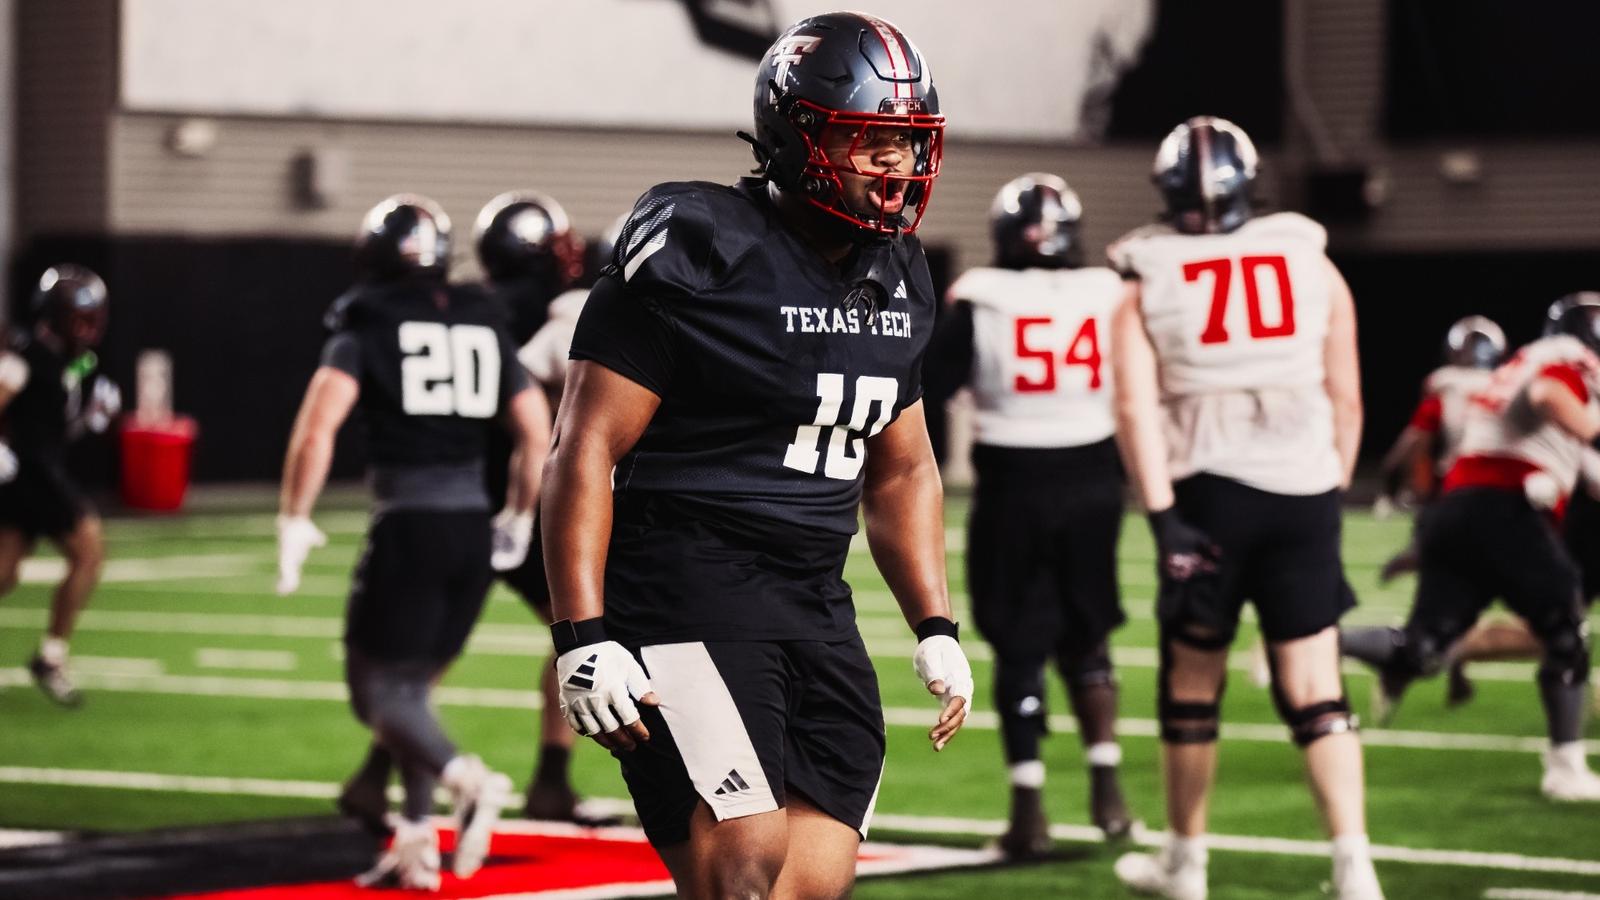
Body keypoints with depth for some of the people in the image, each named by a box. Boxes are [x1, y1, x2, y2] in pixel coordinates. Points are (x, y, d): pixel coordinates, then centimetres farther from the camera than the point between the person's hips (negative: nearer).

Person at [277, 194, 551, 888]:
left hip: (409, 523, -5)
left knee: (376, 688, 2)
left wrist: (295, 521, -8)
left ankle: (466, 780, -23)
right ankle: (415, 843, 11)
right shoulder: (483, 325, 14)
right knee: (412, 684, 17)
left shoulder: (366, 328, -1)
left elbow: (318, 426, -15)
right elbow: (537, 436, 13)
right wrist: (520, 523, 24)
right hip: (474, 527, 5)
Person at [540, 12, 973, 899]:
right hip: (687, 596, -8)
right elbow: (585, 449, -13)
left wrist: (935, 628, 16)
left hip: (817, 608, 8)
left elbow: (901, 471, 25)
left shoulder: (894, 282, 12)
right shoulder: (701, 254, -11)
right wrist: (582, 638, -19)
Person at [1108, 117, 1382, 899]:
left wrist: (1164, 518, -14)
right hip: (1305, 490, 1)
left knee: (1192, 677, 15)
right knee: (1314, 688, 3)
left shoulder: (1147, 291, 3)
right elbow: (1346, 400, 9)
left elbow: (1136, 407, -10)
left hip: (1209, 492, -1)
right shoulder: (1313, 268, 8)